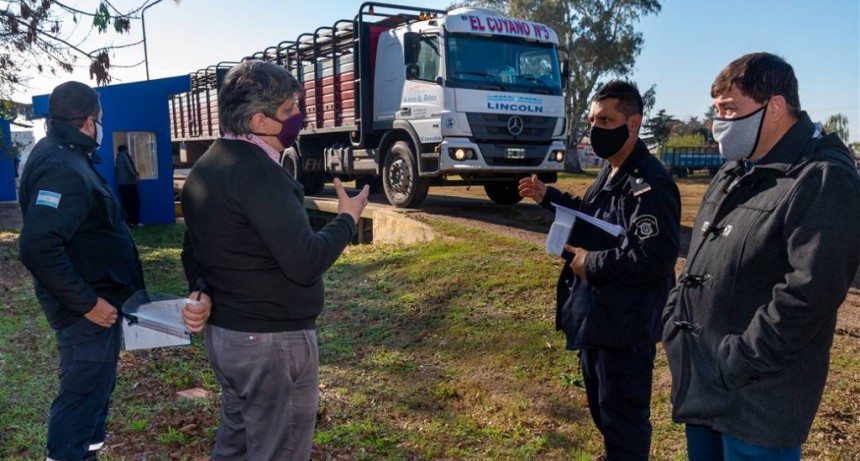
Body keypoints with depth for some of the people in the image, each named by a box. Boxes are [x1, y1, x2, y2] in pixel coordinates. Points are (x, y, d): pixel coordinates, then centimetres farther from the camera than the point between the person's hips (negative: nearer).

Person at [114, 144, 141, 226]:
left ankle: (128, 221, 3)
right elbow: (129, 166, -13)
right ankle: (135, 221, -14)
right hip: (129, 182, -7)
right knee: (135, 201, -7)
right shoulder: (125, 155, 1)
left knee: (126, 202, 6)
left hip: (120, 183, 7)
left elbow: (117, 170, 20)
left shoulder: (118, 158, 20)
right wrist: (135, 175, -13)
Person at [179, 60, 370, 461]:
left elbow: (194, 248, 17)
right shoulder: (258, 173, -22)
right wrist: (347, 219, -11)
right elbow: (305, 263, -25)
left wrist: (202, 291, 2)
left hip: (222, 332, 10)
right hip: (272, 341, -10)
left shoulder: (204, 169, 11)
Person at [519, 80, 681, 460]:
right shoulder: (609, 172, 9)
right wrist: (548, 197, 14)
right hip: (595, 315, 11)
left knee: (622, 415, 7)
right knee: (600, 404, 27)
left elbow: (655, 257, -32)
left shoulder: (649, 184, -24)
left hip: (625, 325, -10)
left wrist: (590, 263, -22)